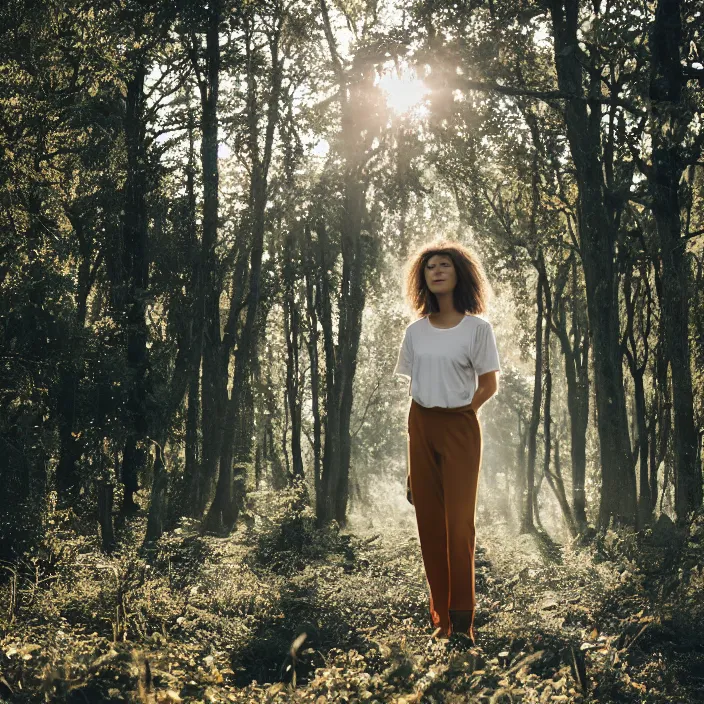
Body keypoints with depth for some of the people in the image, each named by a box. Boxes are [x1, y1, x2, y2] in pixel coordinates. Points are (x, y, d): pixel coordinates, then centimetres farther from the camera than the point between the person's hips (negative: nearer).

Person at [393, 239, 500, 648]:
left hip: (460, 428, -4)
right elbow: (412, 384, 13)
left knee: (459, 523, -8)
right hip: (421, 427, 4)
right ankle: (442, 618, 10)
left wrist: (457, 412, -4)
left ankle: (463, 622, -4)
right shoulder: (416, 331, 8)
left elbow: (489, 385, 0)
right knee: (430, 522, 3)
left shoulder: (477, 328, -3)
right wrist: (421, 425, 3)